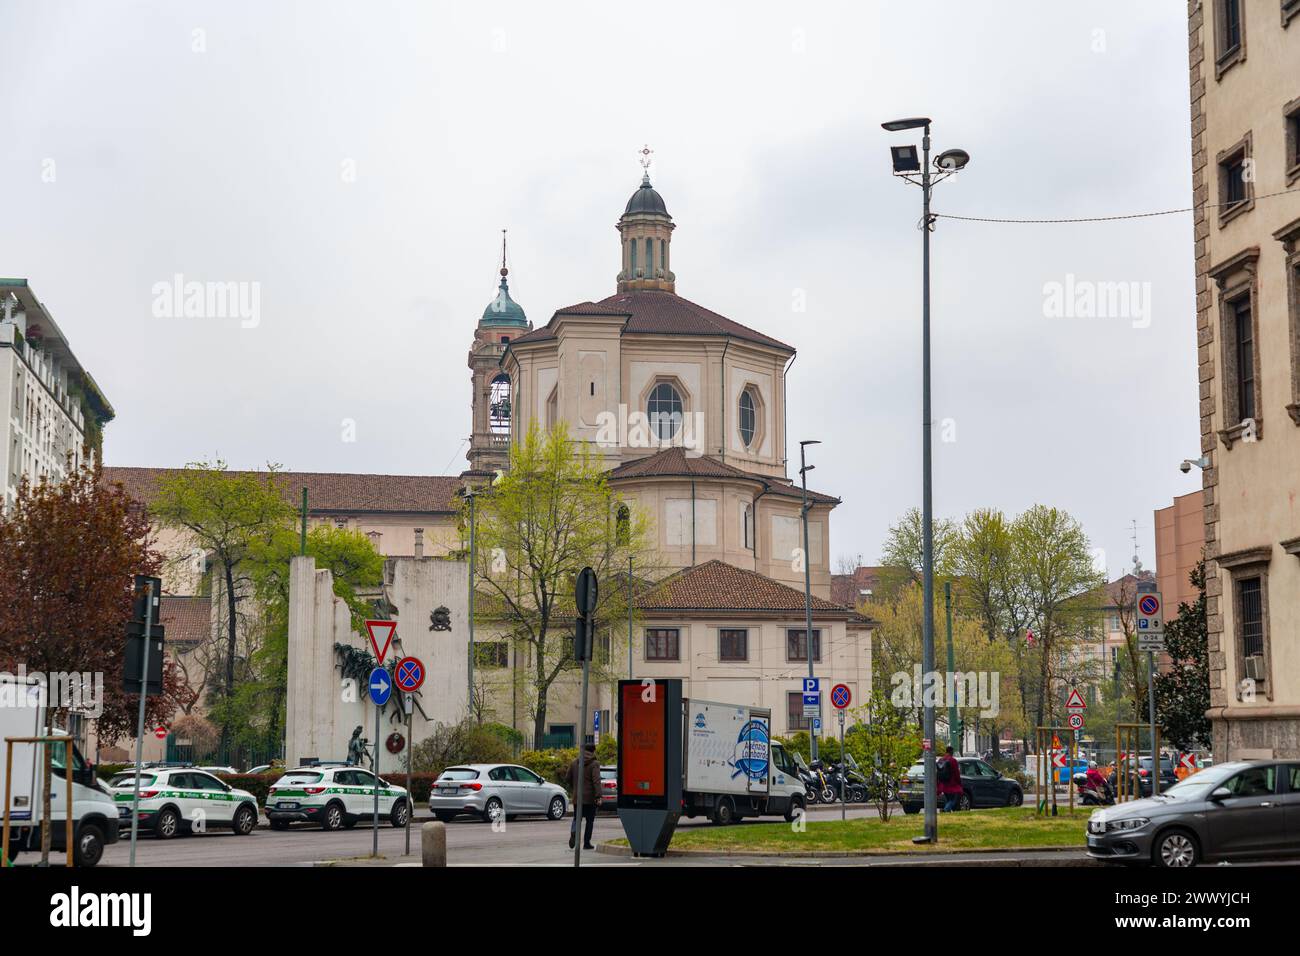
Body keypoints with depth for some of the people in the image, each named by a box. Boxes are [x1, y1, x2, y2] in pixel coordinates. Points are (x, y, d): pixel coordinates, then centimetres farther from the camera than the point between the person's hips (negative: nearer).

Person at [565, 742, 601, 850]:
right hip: (590, 797, -4)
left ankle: (573, 833, -17)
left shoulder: (574, 762, 6)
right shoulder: (594, 764, -9)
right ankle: (586, 843, 9)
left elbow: (567, 778, 10)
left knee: (577, 818, 13)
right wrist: (598, 797, -19)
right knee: (589, 820, 9)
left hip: (577, 796, 4)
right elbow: (596, 781, -18)